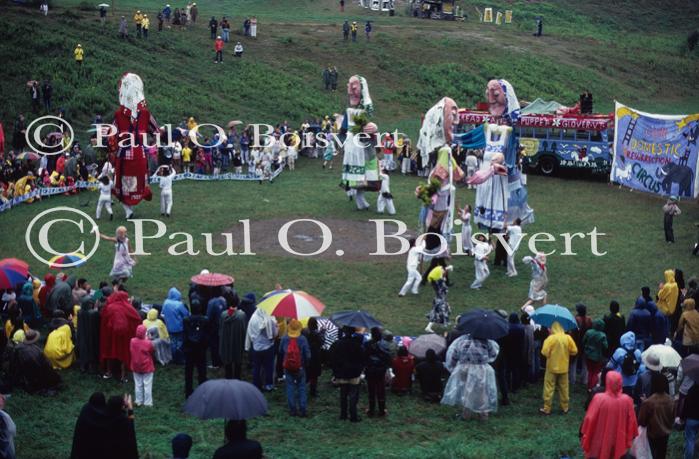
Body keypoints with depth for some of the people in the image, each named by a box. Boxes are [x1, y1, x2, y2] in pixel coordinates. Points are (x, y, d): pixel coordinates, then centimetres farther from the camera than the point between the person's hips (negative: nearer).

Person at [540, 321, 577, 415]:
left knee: (549, 388, 2)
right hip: (564, 367, 3)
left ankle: (547, 409, 4)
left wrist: (549, 354, 3)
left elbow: (544, 352, -19)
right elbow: (574, 351, -2)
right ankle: (565, 408, 20)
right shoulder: (568, 338, -4)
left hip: (552, 367, -3)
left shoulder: (550, 338, -14)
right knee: (564, 388, 14)